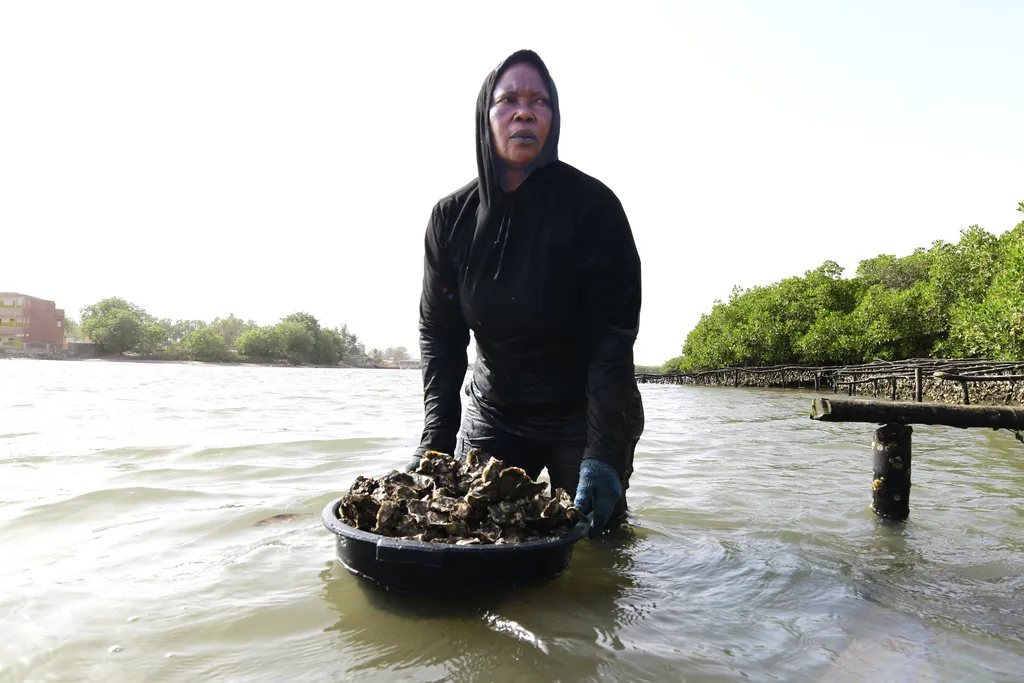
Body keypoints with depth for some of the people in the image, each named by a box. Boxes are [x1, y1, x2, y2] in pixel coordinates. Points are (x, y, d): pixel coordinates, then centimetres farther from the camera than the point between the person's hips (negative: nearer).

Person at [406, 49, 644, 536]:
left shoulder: (592, 204, -15)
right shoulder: (452, 216, -5)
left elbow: (614, 335, -19)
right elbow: (439, 334, -4)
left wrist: (603, 454, -27)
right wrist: (435, 444, -15)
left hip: (585, 414, -2)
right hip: (493, 414, 3)